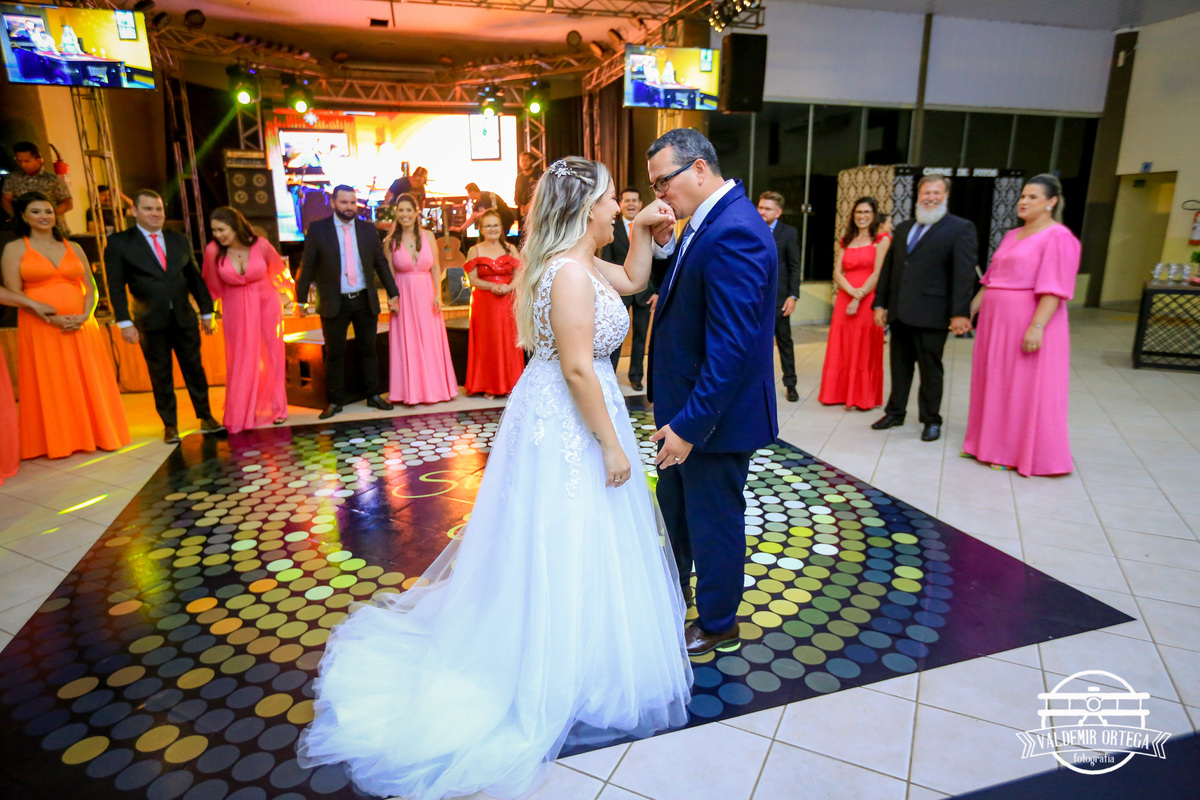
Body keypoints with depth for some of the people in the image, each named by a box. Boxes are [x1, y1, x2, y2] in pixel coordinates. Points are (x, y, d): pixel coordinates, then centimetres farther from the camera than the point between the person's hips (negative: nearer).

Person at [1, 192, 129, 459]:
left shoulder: (73, 248, 12)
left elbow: (90, 287, 8)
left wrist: (85, 316, -10)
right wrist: (51, 317, -16)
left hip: (81, 327, 3)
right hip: (41, 328, -2)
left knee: (88, 383, 5)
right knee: (50, 386, 2)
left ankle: (94, 435, 15)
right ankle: (57, 442, 10)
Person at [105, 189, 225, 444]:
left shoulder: (180, 241, 11)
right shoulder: (119, 243, 1)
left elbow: (195, 278, 13)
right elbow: (116, 286, -3)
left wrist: (206, 312, 12)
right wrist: (125, 322, -11)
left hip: (185, 318, 3)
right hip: (151, 322, -2)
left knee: (195, 369, 8)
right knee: (161, 375, 4)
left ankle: (206, 418, 18)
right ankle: (170, 425, 14)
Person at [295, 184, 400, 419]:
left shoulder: (368, 229, 6)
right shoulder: (317, 229, -1)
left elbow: (381, 263, 9)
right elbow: (307, 266, 0)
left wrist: (392, 293, 6)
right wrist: (300, 299, -1)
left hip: (365, 300, 2)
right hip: (334, 303, -2)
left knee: (368, 349, 10)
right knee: (334, 353, 4)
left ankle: (373, 396, 21)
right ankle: (335, 401, 14)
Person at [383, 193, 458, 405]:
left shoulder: (428, 236, 3)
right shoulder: (391, 240, 0)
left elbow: (435, 268, 4)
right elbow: (389, 273, 0)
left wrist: (438, 295, -4)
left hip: (426, 294, 1)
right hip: (404, 295, -1)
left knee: (431, 341, 6)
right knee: (406, 344, 2)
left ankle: (434, 387, 20)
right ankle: (410, 390, 13)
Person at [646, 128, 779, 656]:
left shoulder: (733, 233, -25)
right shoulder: (710, 221, 6)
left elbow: (732, 345, -29)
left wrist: (691, 424, -26)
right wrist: (665, 246, -4)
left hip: (715, 414, -10)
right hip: (686, 404, 10)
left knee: (713, 520, 10)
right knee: (675, 506, 26)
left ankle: (717, 624, 34)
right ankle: (673, 589, 50)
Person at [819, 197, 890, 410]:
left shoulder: (881, 240, -1)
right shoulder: (846, 241, 14)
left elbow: (877, 274, -9)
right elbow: (837, 273, 5)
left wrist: (859, 299, -15)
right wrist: (852, 291, -12)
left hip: (868, 301, -4)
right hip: (844, 299, 5)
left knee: (865, 350, 1)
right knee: (841, 348, 7)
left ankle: (863, 397, 9)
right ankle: (839, 393, 17)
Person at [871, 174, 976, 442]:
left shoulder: (960, 228, -2)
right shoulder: (903, 228, 15)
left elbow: (964, 273, -10)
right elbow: (887, 268, 15)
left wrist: (960, 312, -18)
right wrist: (880, 303, 9)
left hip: (930, 315, -5)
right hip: (899, 313, 5)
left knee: (930, 369, 6)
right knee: (900, 367, 14)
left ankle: (931, 420, 19)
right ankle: (895, 412, 27)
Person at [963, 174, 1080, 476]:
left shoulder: (1059, 238, -10)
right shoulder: (1011, 236, 15)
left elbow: (1054, 289, -18)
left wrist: (1037, 327, -25)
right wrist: (970, 310, 14)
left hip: (1027, 324, -8)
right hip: (995, 321, 8)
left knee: (1026, 389, 0)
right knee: (994, 384, 14)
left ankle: (1025, 454, 13)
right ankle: (993, 444, 27)